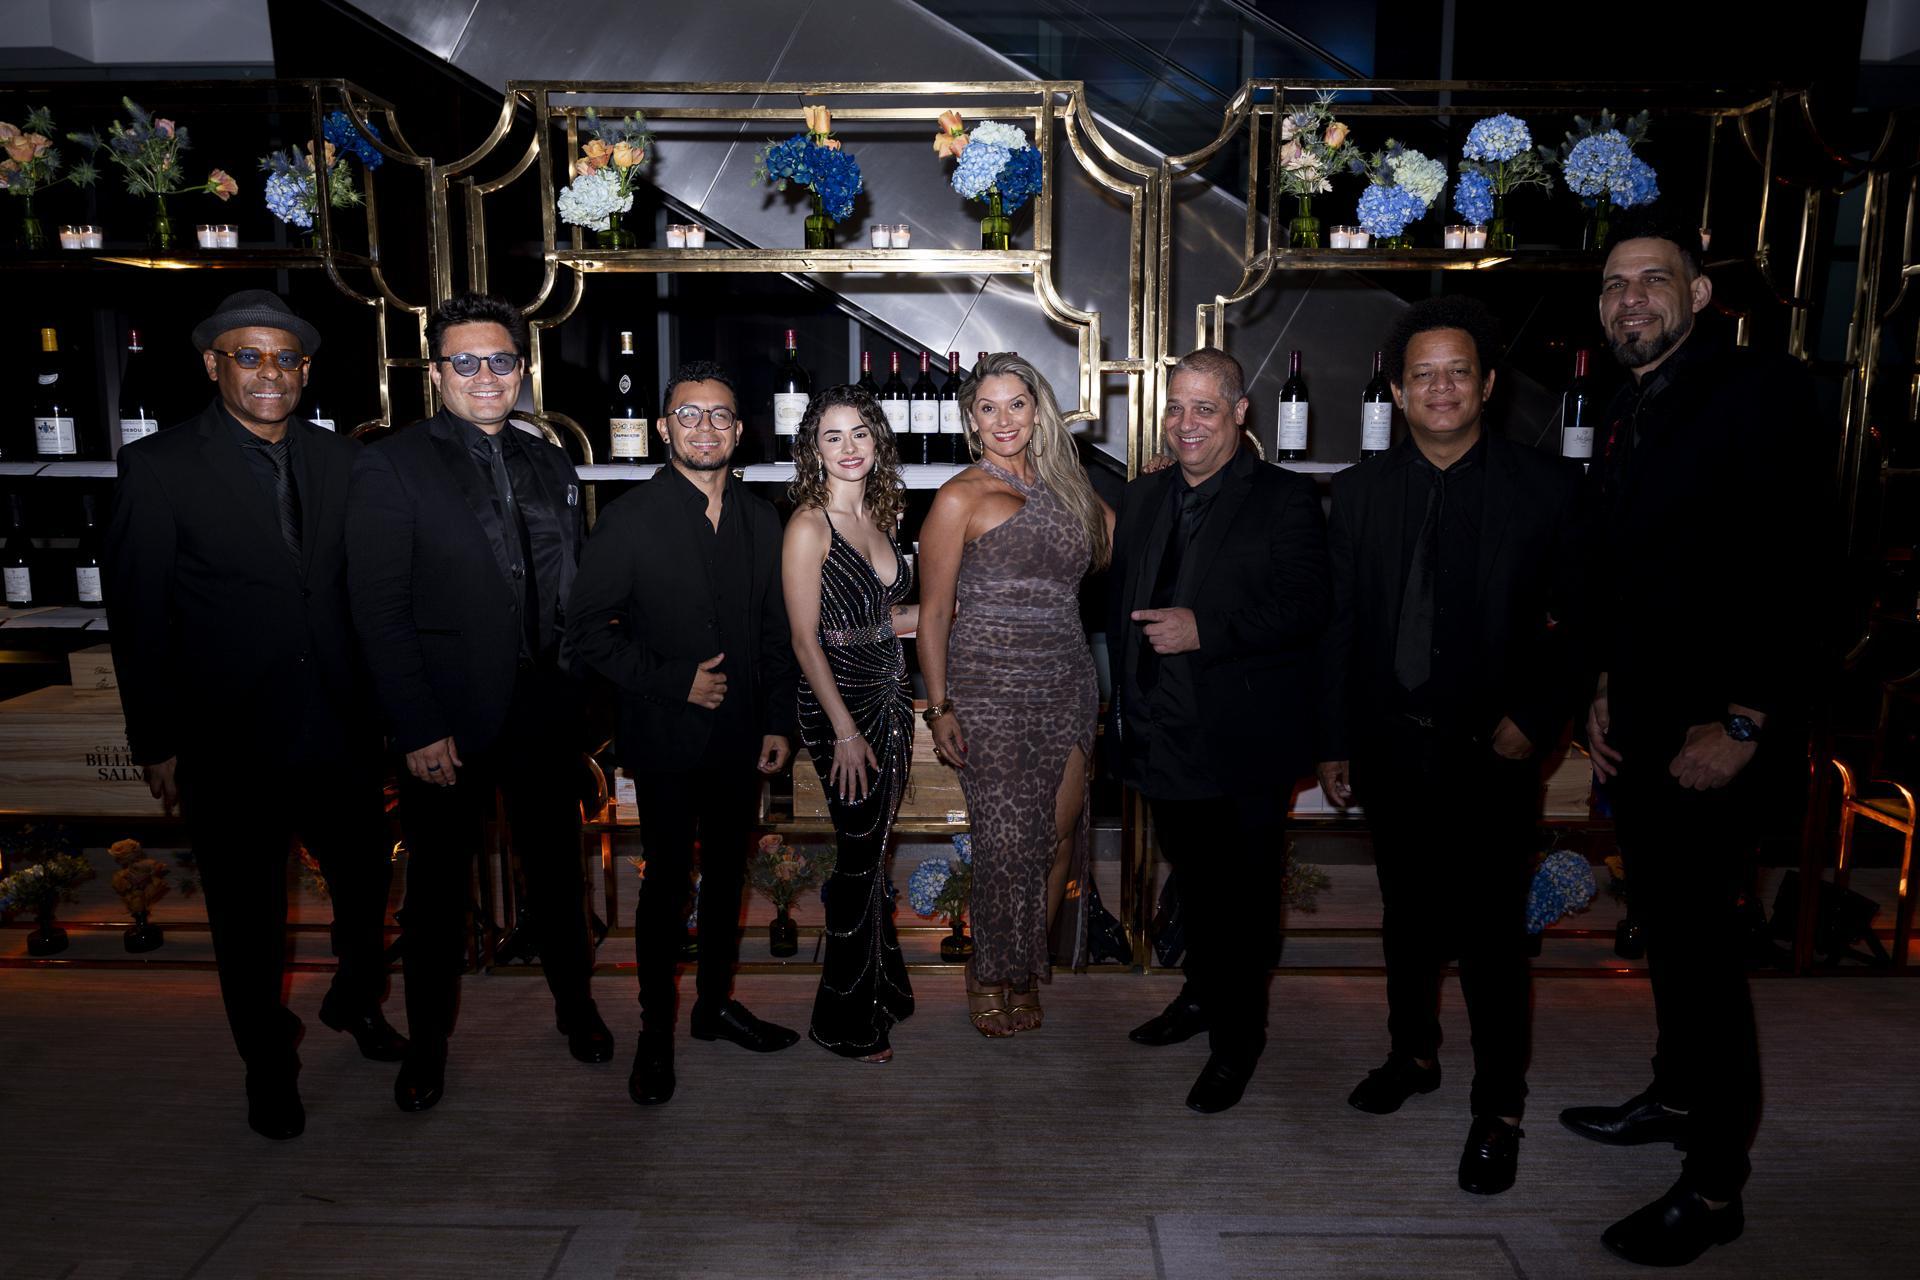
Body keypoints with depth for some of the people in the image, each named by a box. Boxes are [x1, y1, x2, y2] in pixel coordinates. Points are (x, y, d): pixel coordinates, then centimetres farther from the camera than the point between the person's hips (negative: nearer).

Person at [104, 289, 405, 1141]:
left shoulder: (339, 462, 3)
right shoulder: (158, 467, -8)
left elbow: (366, 592, 7)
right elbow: (138, 616, -6)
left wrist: (379, 703, 4)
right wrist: (157, 743, -6)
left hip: (340, 738, 3)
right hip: (230, 749, -3)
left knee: (365, 885, 18)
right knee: (249, 918, 14)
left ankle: (355, 1001, 47)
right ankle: (268, 1063, 37)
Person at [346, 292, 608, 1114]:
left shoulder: (550, 466, 8)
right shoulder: (391, 468, -8)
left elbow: (575, 590, 9)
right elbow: (379, 610, -11)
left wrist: (580, 692, 2)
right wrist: (418, 730, -15)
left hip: (545, 715, 4)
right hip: (449, 725, -4)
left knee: (556, 867, 17)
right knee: (437, 884, 11)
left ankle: (574, 1003, 37)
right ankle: (428, 1039, 31)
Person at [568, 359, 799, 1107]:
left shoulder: (760, 521, 7)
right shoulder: (629, 519, -7)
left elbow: (774, 632, 11)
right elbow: (590, 630, -9)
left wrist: (779, 722, 5)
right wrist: (674, 682, -16)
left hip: (740, 737, 5)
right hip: (666, 738, -4)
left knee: (726, 876, 15)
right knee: (668, 884, 3)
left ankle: (715, 1004, 33)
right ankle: (656, 1032, 20)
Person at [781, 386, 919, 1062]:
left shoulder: (877, 515, 10)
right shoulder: (809, 524, -12)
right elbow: (806, 639, -15)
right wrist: (845, 731, -18)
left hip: (890, 695, 7)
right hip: (838, 702, -7)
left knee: (878, 847, 15)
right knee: (860, 853, 1)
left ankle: (882, 985, 31)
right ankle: (846, 1019, 17)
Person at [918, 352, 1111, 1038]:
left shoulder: (1064, 485, 14)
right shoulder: (960, 497, -2)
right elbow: (934, 611, -3)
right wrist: (939, 708, -8)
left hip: (1067, 683, 5)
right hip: (989, 685, -5)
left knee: (1061, 833, 4)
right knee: (1006, 837, -3)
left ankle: (1030, 968, 23)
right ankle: (991, 975, 18)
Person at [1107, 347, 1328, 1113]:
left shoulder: (1286, 500, -8)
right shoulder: (1143, 498, 11)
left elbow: (1305, 610, -17)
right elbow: (1121, 605, 17)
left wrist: (1206, 629, -26)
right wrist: (1125, 703, 13)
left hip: (1241, 746, -6)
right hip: (1163, 735, 6)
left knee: (1242, 896, 6)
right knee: (1192, 879, 22)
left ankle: (1237, 1038, 23)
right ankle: (1205, 994, 42)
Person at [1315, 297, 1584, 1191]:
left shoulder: (1547, 487, -3)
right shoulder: (1360, 491, 5)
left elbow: (1575, 623, -3)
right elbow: (1339, 625, 5)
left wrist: (1536, 721, -13)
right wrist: (1333, 743, 4)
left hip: (1489, 750, -3)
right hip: (1392, 747, 3)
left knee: (1491, 933, 2)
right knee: (1407, 913, 18)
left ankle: (1497, 1108, 19)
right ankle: (1413, 1053, 38)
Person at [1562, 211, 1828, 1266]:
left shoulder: (1760, 390, -10)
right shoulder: (1629, 417, 14)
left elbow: (1794, 573, -18)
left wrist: (1742, 725, -20)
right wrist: (1606, 687, 7)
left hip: (1712, 736, -7)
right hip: (1635, 730, 7)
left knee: (1699, 943, -2)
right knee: (1667, 930, 17)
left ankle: (1714, 1186, 11)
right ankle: (1676, 1097, 34)